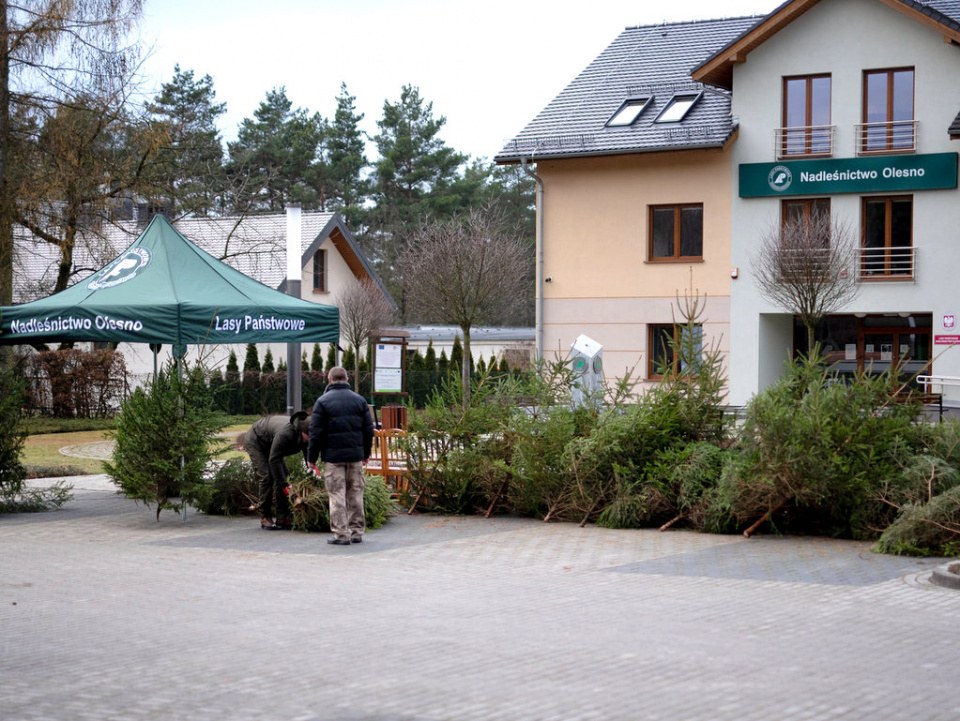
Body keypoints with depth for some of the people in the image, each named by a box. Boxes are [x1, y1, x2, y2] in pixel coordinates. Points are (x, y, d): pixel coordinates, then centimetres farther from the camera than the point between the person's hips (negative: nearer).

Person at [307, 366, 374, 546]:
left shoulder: (323, 401, -3)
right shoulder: (359, 400, 8)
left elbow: (316, 433, -5)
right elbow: (369, 429, 10)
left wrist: (311, 458, 2)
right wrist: (366, 454, 20)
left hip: (333, 455, -4)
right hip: (356, 455, 4)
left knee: (337, 494, -1)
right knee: (355, 493, 11)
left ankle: (341, 534, -3)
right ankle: (357, 531, 14)